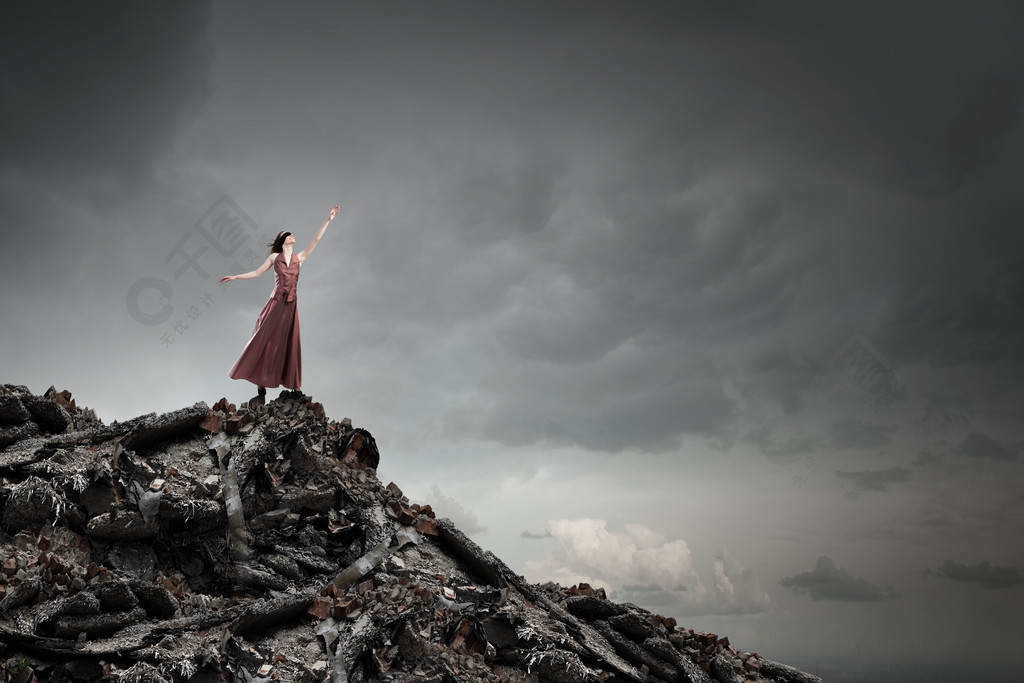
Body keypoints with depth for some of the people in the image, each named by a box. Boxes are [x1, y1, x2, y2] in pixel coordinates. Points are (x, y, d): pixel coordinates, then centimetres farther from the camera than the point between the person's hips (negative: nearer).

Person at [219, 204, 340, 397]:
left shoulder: (299, 258, 11)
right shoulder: (274, 257, 7)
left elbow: (316, 239, 6)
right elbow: (257, 272, 13)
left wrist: (328, 220, 1)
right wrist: (235, 277, 11)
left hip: (291, 306, 2)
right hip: (276, 304, -2)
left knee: (290, 344, 5)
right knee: (266, 340, -1)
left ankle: (294, 386, 10)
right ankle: (262, 382, 8)